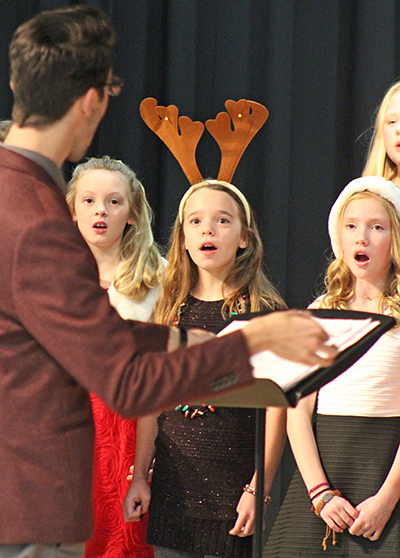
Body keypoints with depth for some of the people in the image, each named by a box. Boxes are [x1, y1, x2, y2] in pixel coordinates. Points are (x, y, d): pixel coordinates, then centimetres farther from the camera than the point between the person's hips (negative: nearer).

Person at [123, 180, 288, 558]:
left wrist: (258, 489, -10)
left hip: (234, 489, -4)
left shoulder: (265, 311, -4)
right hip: (172, 488, 4)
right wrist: (139, 477, 9)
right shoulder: (169, 311, 9)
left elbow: (276, 409, -6)